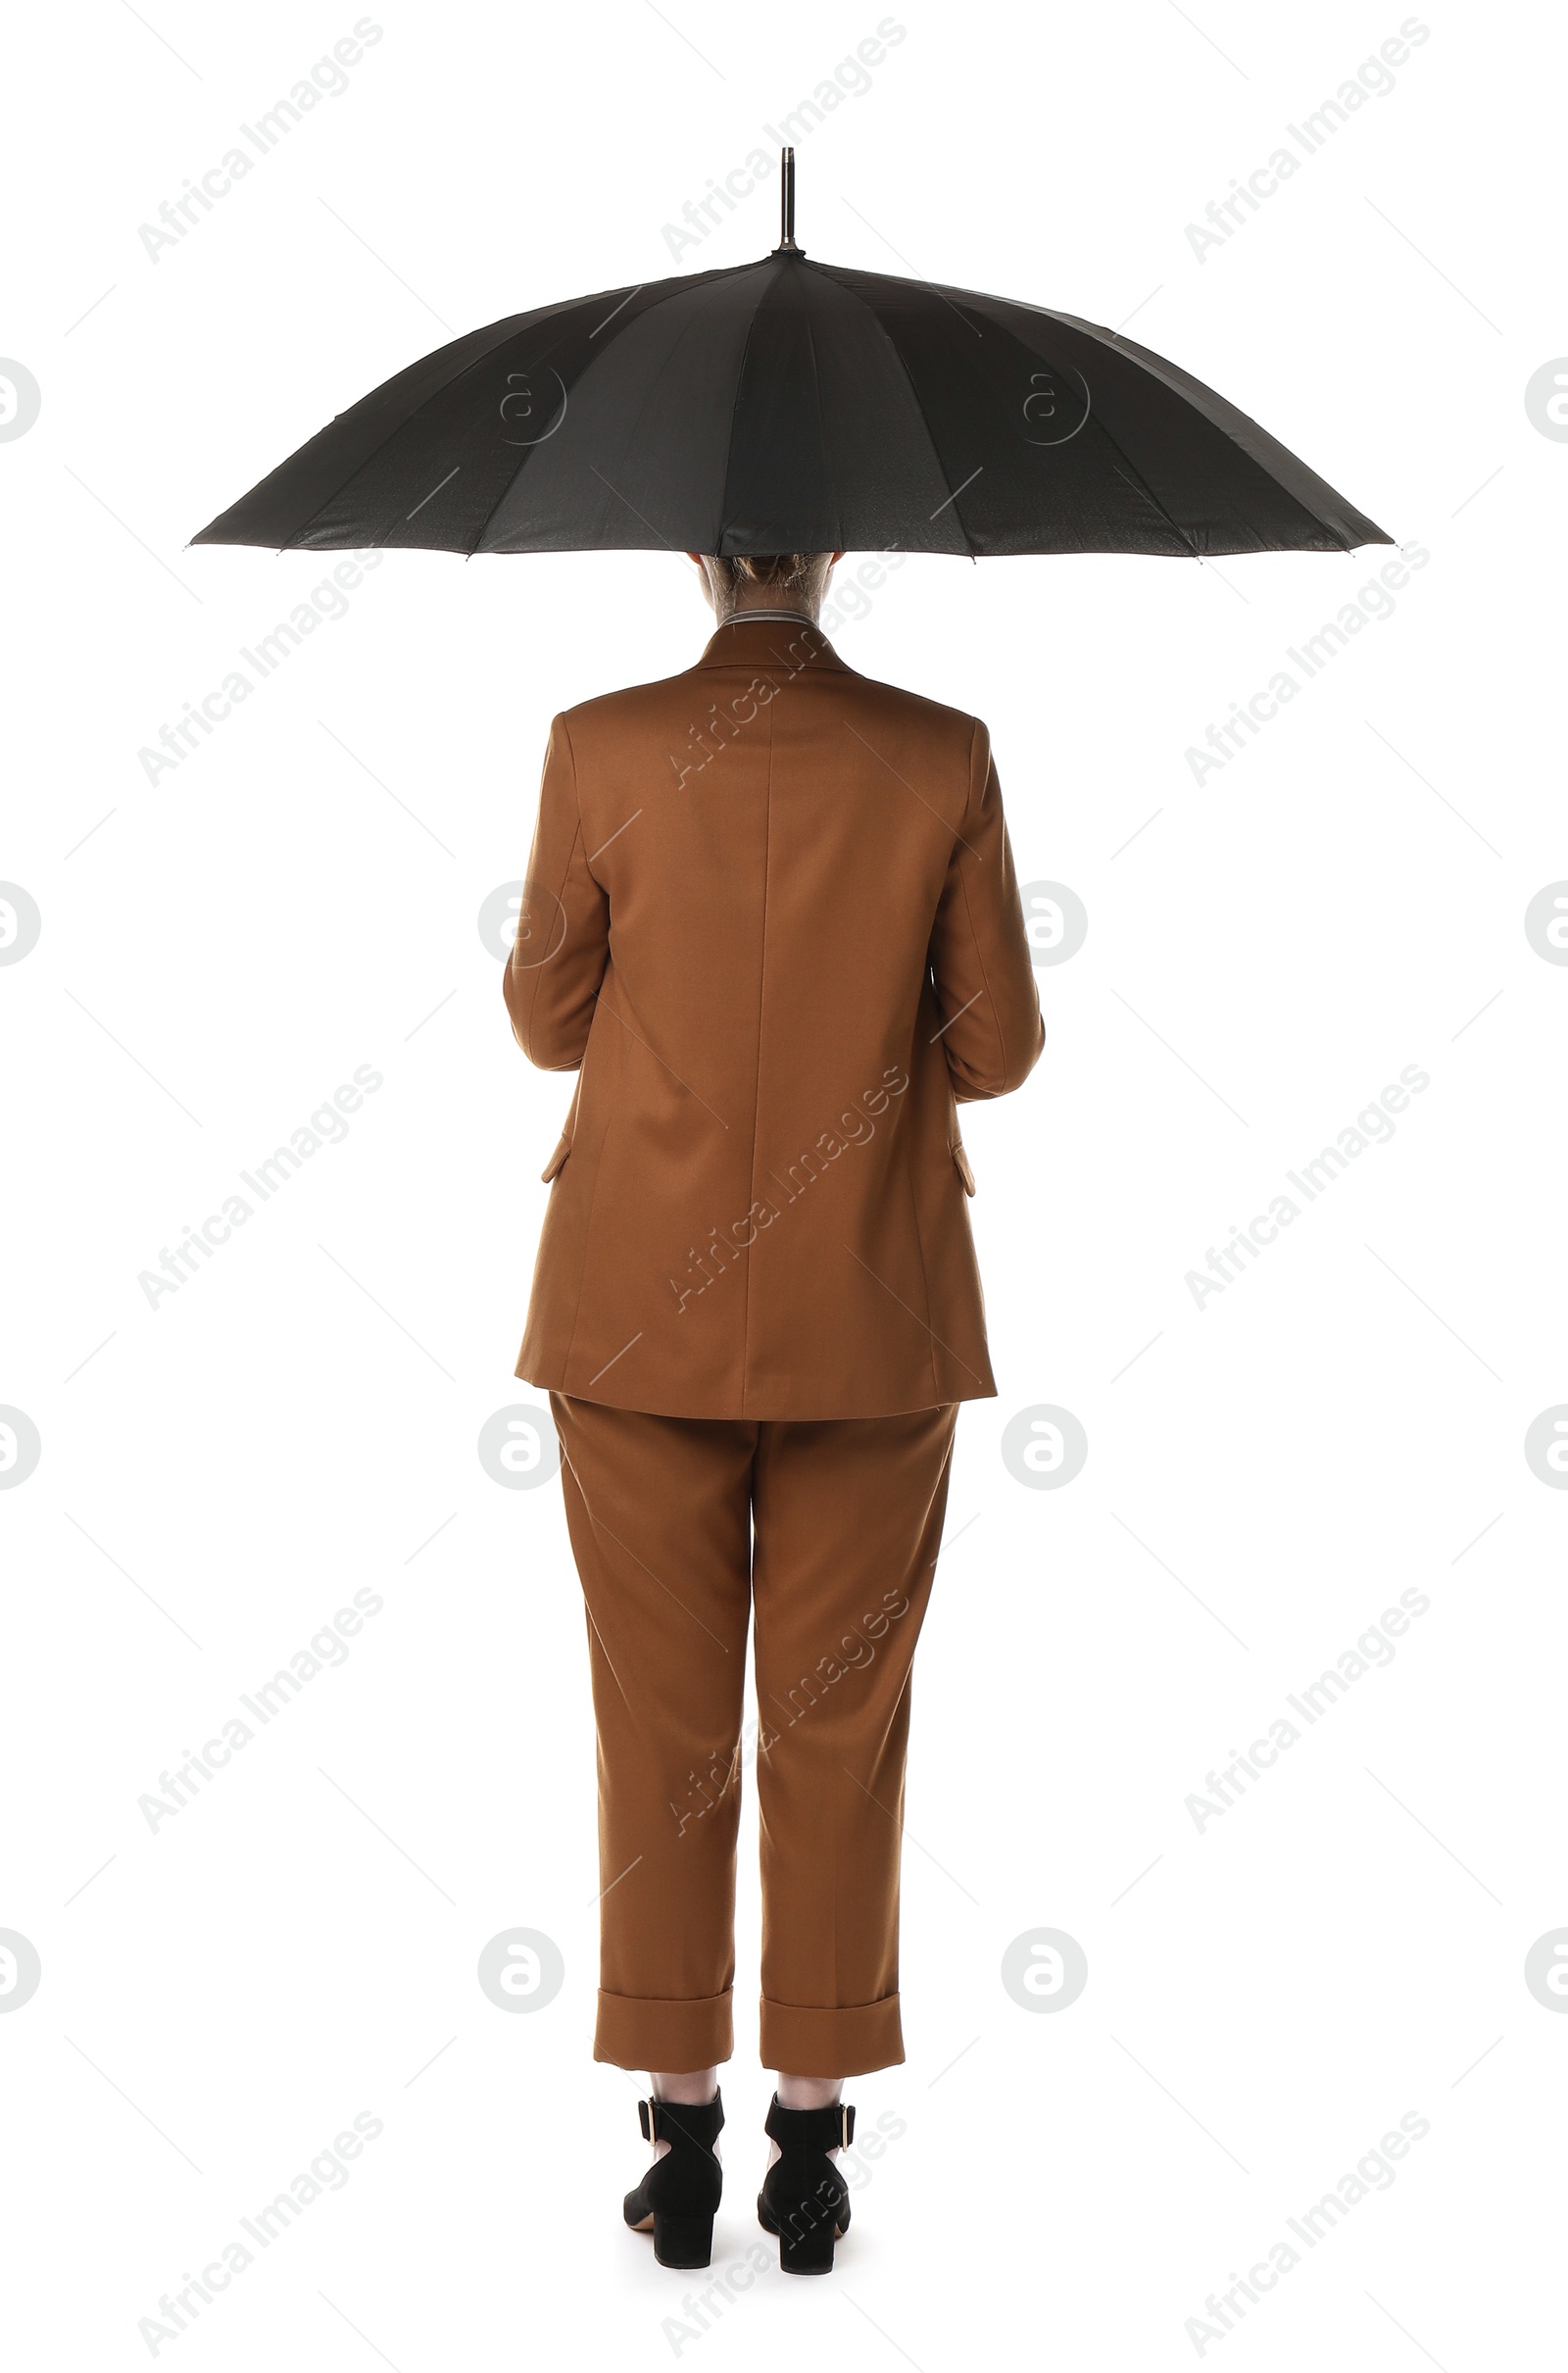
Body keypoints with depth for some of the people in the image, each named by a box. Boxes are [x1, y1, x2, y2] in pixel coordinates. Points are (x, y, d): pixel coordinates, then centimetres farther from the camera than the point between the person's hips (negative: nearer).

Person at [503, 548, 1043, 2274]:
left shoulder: (601, 749, -6)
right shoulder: (942, 759, -6)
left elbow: (545, 1020, 3)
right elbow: (998, 1050, -1)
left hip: (640, 1310, 0)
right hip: (872, 1314, 0)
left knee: (660, 1723, 10)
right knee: (840, 1726, 9)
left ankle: (680, 2131, 16)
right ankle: (811, 2138, 16)